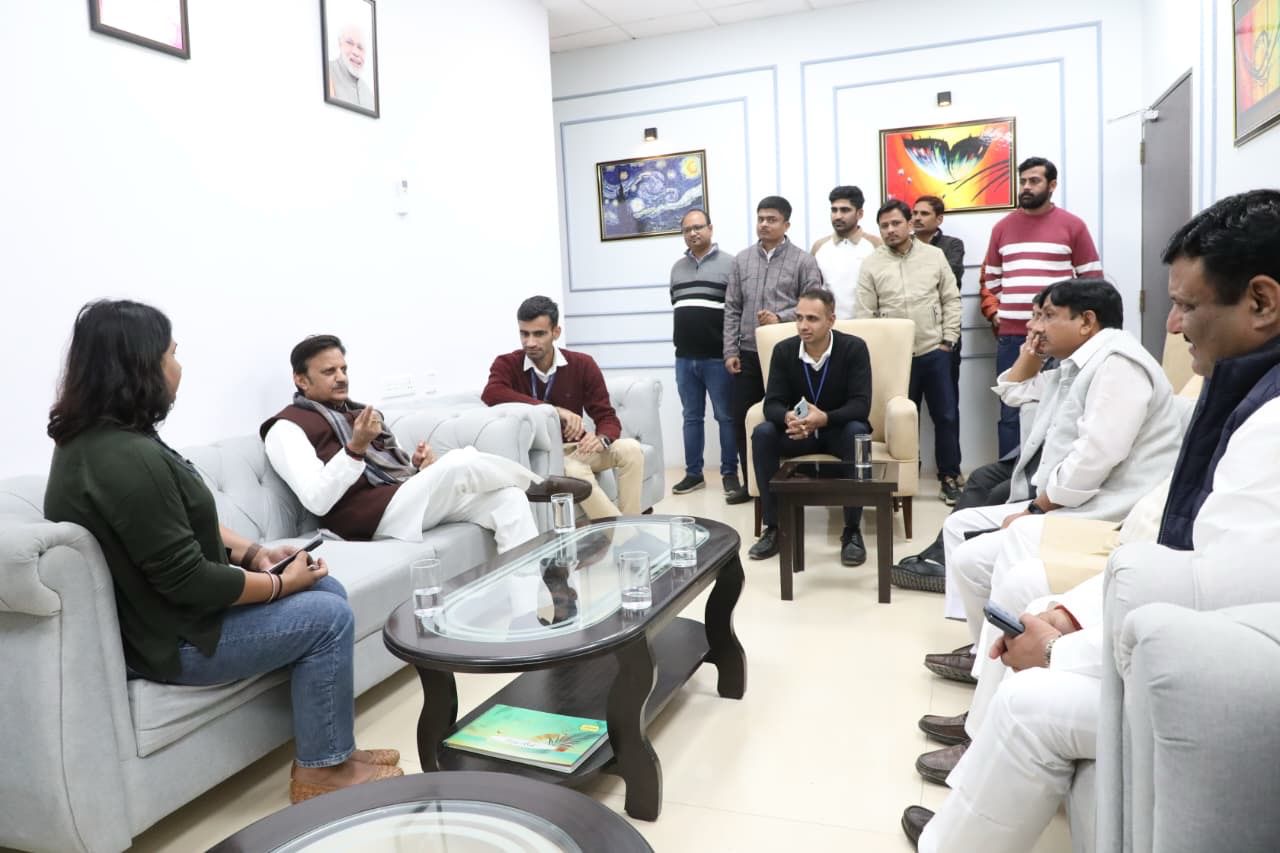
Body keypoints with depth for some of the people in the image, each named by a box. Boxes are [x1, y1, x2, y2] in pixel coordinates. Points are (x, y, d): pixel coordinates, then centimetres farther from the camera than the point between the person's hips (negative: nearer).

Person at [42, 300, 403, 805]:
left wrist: (251, 552, 1)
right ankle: (321, 772, 8)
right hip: (168, 637, -10)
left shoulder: (95, 436, 4)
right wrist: (282, 583, -14)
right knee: (328, 616, -8)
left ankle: (330, 747, 17)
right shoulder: (127, 459, -30)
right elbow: (189, 581, -27)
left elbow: (188, 523, 12)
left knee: (327, 591, 8)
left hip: (159, 607, 10)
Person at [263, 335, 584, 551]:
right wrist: (356, 448, -24)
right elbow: (317, 501, -14)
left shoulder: (357, 411, 24)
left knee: (508, 496, -11)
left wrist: (419, 464, 1)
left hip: (411, 495, 8)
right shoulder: (288, 428, 0)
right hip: (372, 513, -8)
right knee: (461, 462, -29)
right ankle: (539, 485, -2)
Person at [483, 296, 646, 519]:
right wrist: (556, 411, -39)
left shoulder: (582, 365, -3)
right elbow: (491, 394, -33)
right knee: (576, 471, -35)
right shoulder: (507, 365, -9)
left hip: (573, 447, 4)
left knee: (630, 448, -20)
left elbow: (607, 417, -4)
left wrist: (601, 439, -30)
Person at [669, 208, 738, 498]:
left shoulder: (728, 264, -2)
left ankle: (730, 473, 10)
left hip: (717, 357, -5)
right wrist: (679, 342, 16)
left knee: (725, 417, 2)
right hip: (684, 357, 5)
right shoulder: (677, 268, 15)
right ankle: (693, 473, 17)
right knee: (691, 417, 9)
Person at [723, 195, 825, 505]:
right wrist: (730, 350, 2)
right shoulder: (741, 259, 11)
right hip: (747, 354, 4)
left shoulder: (803, 261, 1)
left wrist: (780, 318, -17)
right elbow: (732, 309, 9)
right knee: (742, 420, 6)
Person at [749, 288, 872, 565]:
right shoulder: (783, 350, -9)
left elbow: (861, 404, -23)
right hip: (798, 430, 2)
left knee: (857, 432, -36)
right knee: (762, 433, -26)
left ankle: (852, 531, -25)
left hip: (839, 429, -2)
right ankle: (773, 528, -18)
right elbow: (772, 403, -14)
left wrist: (824, 418, -43)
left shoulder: (853, 347, -16)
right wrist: (787, 418, -39)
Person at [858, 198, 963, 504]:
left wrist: (948, 340, -1)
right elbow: (865, 314, 0)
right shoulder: (871, 265, 1)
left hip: (934, 352, 1)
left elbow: (951, 300, 6)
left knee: (946, 415, 4)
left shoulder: (934, 255, 5)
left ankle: (949, 478, 17)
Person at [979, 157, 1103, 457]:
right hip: (1010, 336, 3)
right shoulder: (1003, 227, 12)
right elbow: (988, 278, 17)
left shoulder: (1073, 225, 3)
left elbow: (1091, 279, 4)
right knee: (1009, 412, 6)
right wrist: (992, 313, 6)